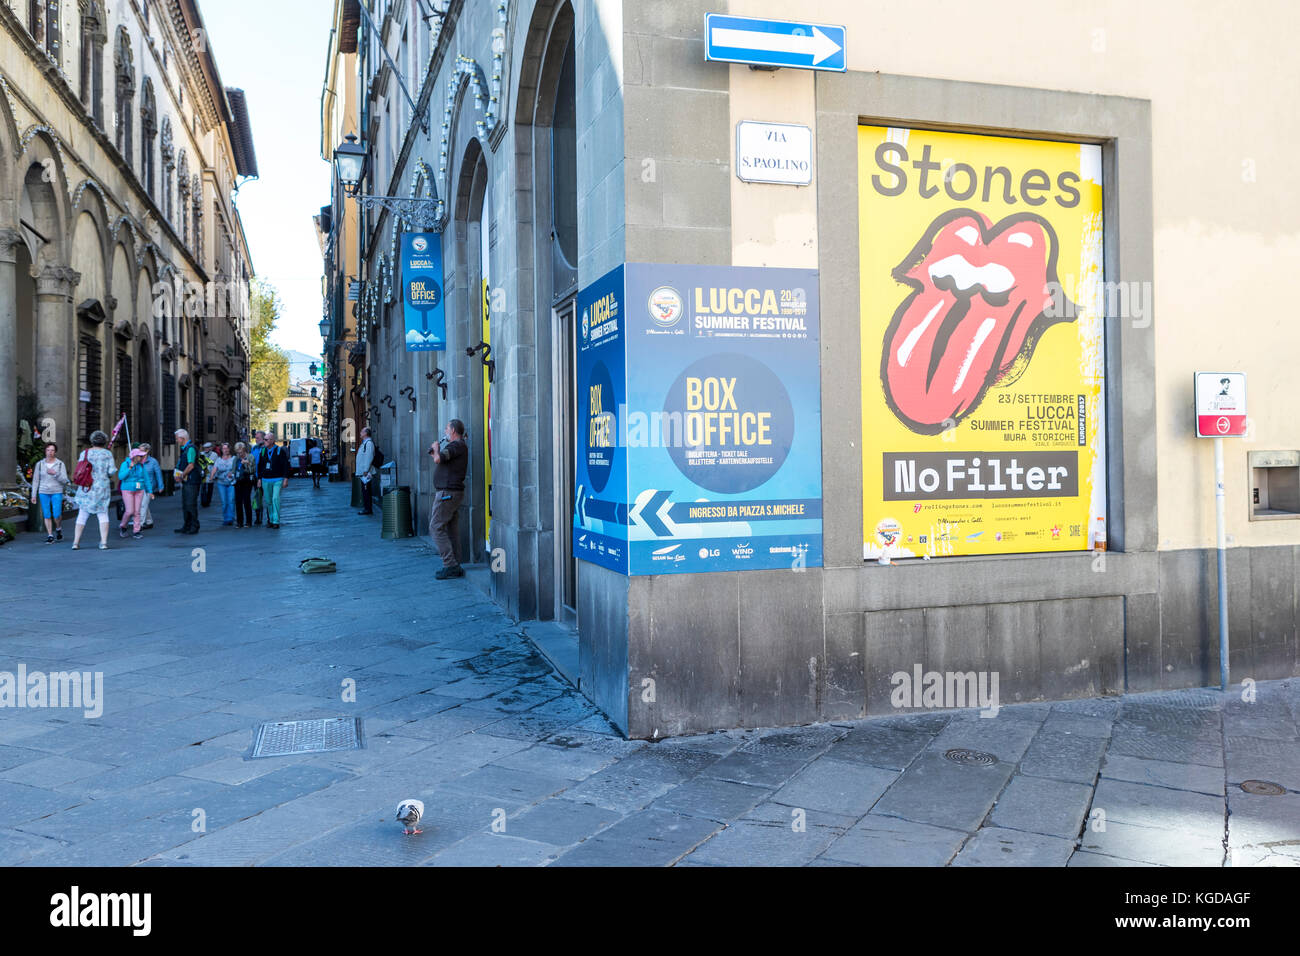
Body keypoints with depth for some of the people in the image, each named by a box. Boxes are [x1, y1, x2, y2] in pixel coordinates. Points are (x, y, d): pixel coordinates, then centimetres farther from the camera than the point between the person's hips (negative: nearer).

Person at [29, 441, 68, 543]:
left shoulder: (61, 464, -5)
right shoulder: (40, 464, 0)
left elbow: (65, 481, -10)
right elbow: (35, 480, 4)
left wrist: (55, 473, -25)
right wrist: (33, 495, 2)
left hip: (57, 492, -2)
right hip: (43, 492, 2)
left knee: (57, 515, -10)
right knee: (47, 515, 0)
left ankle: (58, 528, 20)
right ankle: (50, 536, 7)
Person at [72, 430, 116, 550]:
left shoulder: (85, 453, 1)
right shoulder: (107, 454, -1)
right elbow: (111, 471, -6)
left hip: (86, 488, 1)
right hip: (102, 487, -1)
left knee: (82, 515, 10)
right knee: (103, 514, 6)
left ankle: (76, 542, 7)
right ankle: (104, 542, -3)